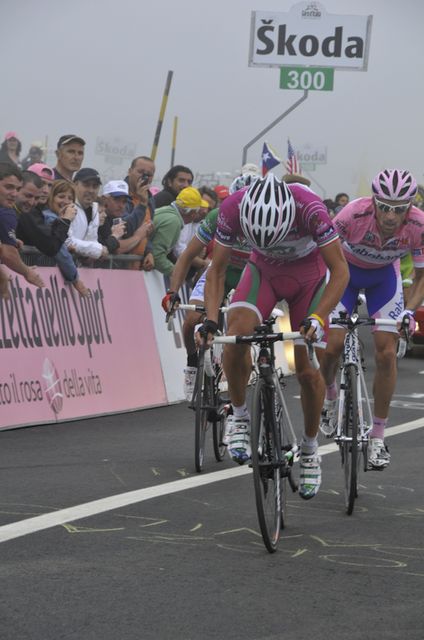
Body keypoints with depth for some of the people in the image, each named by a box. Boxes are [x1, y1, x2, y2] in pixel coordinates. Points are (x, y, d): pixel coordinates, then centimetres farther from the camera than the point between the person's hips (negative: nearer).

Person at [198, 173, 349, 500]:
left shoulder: (310, 209, -38)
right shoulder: (233, 208, -31)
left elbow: (340, 271, -32)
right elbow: (217, 270, -18)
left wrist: (317, 318, -45)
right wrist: (210, 320, -32)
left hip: (309, 273, -1)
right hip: (263, 270, 1)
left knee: (306, 368, -7)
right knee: (236, 334, -27)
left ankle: (310, 449, 16)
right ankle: (240, 417, -5)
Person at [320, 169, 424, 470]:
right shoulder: (354, 215, -38)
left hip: (384, 275, 1)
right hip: (346, 268, -1)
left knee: (387, 353, -9)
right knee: (331, 346, -13)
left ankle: (378, 437, 3)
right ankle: (330, 397, 22)